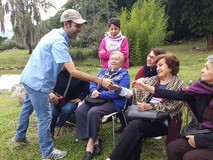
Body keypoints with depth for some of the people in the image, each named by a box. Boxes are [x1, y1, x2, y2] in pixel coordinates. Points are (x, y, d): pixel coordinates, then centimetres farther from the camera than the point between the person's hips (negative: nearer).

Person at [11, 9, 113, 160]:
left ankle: (20, 135, 47)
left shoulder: (56, 33, 4)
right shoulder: (58, 41, -27)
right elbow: (73, 72, -33)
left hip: (31, 78, 10)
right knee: (45, 117, 1)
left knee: (28, 107, 26)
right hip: (37, 82, -10)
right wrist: (100, 81, -34)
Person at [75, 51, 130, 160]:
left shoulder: (124, 75, 0)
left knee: (93, 112, -33)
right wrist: (94, 90, -11)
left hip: (113, 102, -6)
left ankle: (90, 144, -18)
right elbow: (93, 83, 13)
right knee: (80, 111, -21)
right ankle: (95, 140, -15)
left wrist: (100, 94, -17)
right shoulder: (103, 71, 21)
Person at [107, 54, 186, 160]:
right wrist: (117, 88, 0)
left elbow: (172, 107, -11)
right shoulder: (152, 80, 16)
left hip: (163, 122, -5)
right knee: (136, 135, -28)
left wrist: (150, 106, -21)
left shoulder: (179, 85, 1)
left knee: (135, 126, -28)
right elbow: (136, 94, 11)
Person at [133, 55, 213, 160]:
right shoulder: (203, 85, -4)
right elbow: (178, 95, -1)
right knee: (172, 148, -8)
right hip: (202, 133, 6)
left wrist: (198, 139, -17)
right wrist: (148, 88, -2)